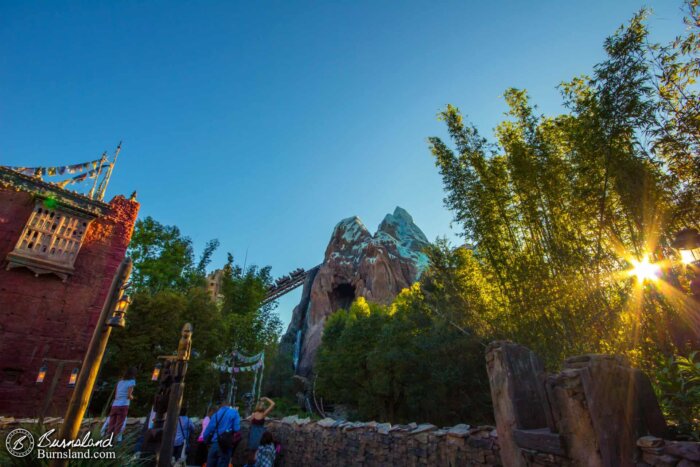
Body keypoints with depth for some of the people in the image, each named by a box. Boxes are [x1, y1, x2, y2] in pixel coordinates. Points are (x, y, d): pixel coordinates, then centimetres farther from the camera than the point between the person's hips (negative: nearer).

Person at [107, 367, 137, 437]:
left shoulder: (120, 381, 17)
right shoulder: (132, 381, -2)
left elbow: (115, 395, 18)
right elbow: (129, 395, -7)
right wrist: (132, 397, 13)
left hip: (114, 405, 5)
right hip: (123, 406, -5)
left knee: (110, 427, 4)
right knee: (118, 427, -3)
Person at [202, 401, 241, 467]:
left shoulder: (216, 414, 13)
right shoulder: (234, 413, 3)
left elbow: (209, 429, 8)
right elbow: (236, 429, -7)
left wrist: (207, 440, 19)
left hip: (215, 444, 3)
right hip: (226, 446, -3)